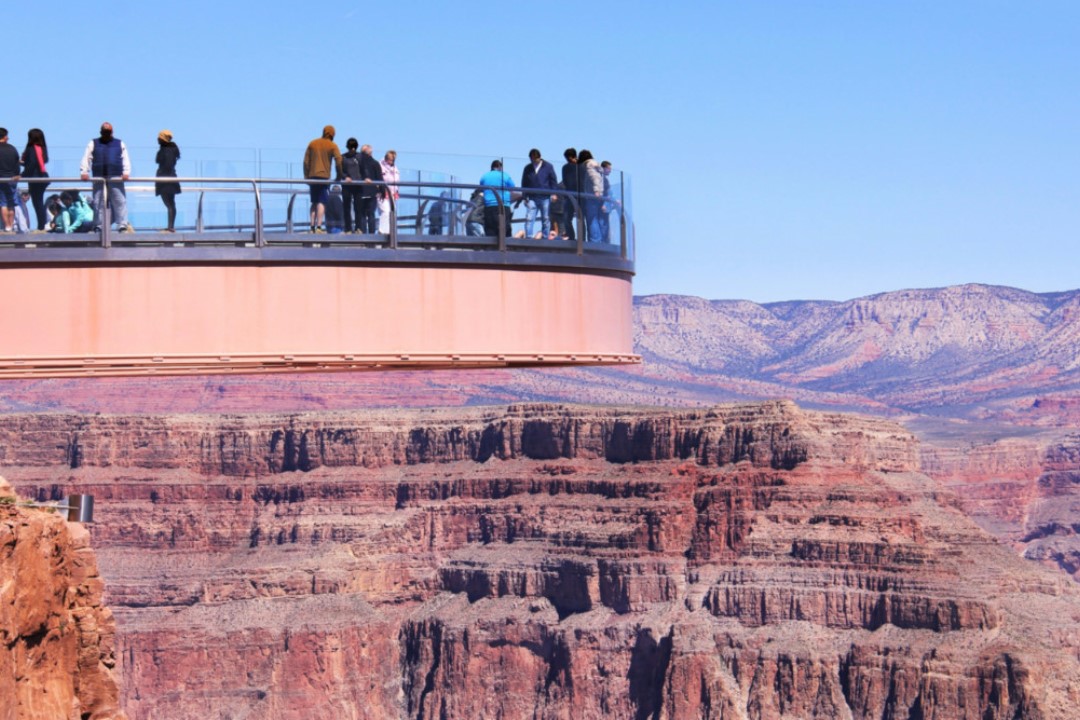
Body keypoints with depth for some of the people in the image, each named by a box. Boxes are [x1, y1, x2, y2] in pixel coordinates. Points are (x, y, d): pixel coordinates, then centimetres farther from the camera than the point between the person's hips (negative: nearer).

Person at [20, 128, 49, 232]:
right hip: (43, 176, 8)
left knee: (37, 203, -5)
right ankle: (42, 227, 13)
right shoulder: (42, 148, 10)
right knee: (40, 203, 12)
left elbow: (31, 165, -19)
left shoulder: (32, 149, -14)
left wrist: (22, 175, -15)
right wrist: (23, 162, 21)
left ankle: (41, 228, -7)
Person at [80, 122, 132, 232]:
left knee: (120, 202, -7)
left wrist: (126, 172, -8)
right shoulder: (93, 144, 14)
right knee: (98, 203, 1)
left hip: (116, 178, 0)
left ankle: (123, 226, -9)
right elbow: (86, 158, 5)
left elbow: (125, 159, 7)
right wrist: (84, 172, -9)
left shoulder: (119, 144, 15)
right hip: (99, 178, 0)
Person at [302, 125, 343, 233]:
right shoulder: (332, 145, -1)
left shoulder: (312, 143, 11)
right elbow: (338, 161, -9)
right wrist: (339, 176, 1)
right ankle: (318, 227, -15)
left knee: (314, 202, 13)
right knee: (322, 203, -5)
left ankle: (312, 227, 10)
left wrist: (306, 176, 11)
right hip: (324, 176, -4)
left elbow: (306, 161, 8)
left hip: (312, 177, 4)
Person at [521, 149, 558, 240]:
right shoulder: (528, 169, 10)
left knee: (546, 219, 4)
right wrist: (525, 196, 7)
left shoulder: (548, 166, 4)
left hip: (545, 198, -1)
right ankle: (528, 238, -12)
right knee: (529, 218, -11)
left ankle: (545, 238, 10)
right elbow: (524, 183, 14)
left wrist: (554, 193, -5)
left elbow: (553, 181, 5)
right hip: (532, 198, 1)